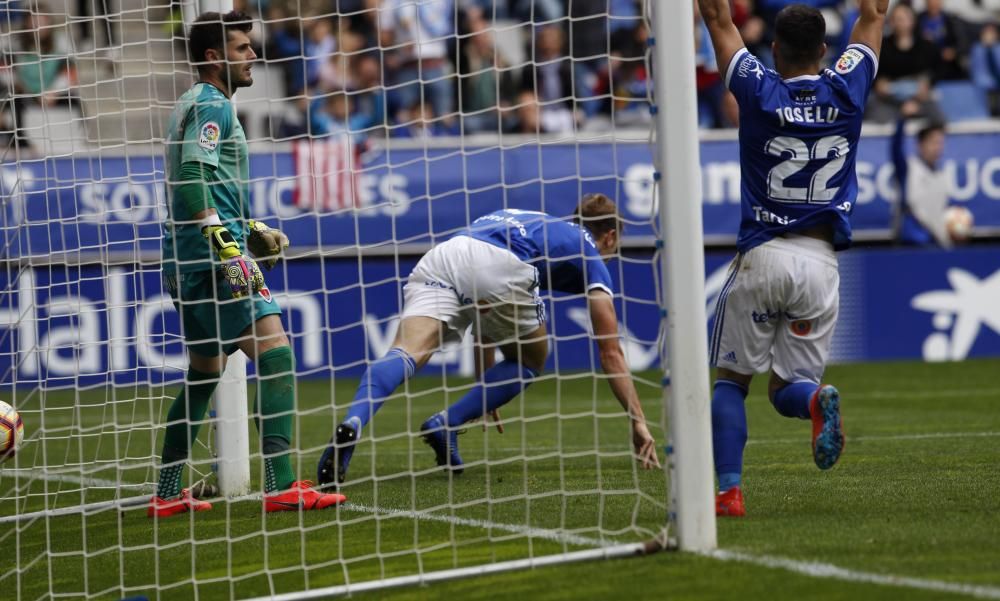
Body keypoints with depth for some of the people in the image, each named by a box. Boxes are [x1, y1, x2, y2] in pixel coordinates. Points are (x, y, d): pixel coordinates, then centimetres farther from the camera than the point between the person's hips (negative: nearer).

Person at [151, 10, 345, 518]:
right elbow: (192, 180, -22)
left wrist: (253, 232, 26)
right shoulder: (211, 106, -9)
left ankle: (167, 494, 19)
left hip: (189, 264, 11)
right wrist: (227, 248, -27)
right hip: (212, 262, -11)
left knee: (204, 372, 17)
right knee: (275, 354, -14)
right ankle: (280, 486, -21)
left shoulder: (200, 105, 22)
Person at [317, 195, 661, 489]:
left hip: (440, 257, 5)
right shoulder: (587, 252, 27)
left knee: (405, 354, -14)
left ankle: (351, 425, -44)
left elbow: (485, 323, 49)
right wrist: (638, 422, 26)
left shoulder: (535, 223, 44)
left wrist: (483, 391, 56)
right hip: (497, 268, -5)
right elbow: (611, 352, 23)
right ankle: (446, 425, 1)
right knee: (529, 362, 21)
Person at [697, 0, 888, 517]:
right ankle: (817, 398, -24)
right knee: (786, 387, 12)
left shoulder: (760, 92, -5)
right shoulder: (846, 92, 1)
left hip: (762, 257, -2)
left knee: (731, 379, 10)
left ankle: (728, 490, -6)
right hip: (821, 262, 2)